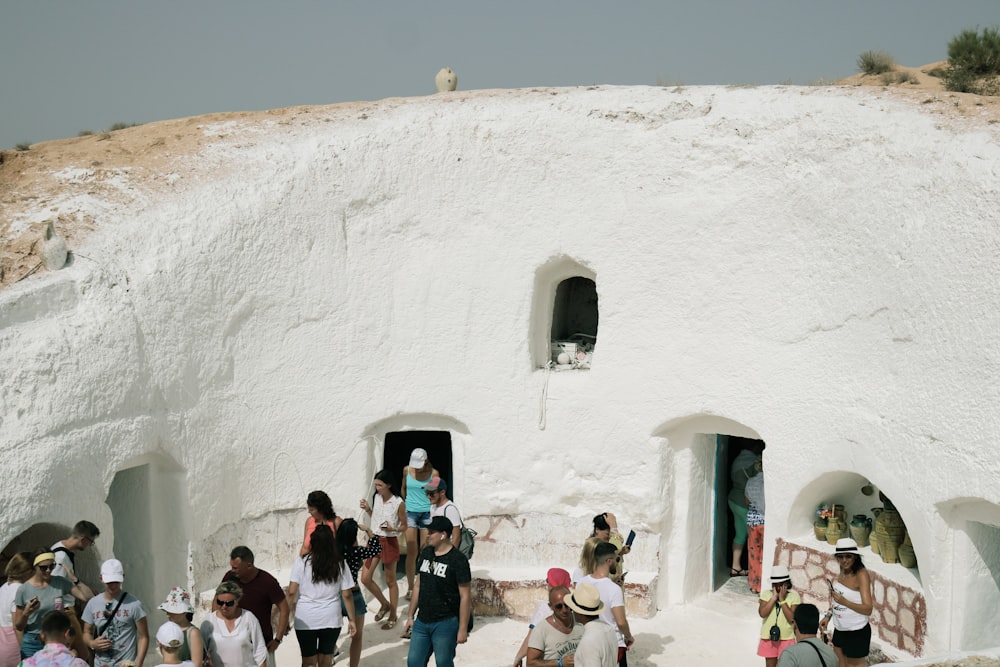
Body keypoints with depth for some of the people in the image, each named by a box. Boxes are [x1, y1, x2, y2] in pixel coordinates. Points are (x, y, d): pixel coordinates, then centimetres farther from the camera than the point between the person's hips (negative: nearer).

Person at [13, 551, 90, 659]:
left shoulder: (61, 583, -1)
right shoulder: (23, 589, -6)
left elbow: (87, 597, -11)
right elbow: (18, 627, 1)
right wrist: (26, 613, -19)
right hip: (32, 643, -1)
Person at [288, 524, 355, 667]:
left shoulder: (302, 561, -10)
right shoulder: (340, 563, -5)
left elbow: (292, 592, -12)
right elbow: (347, 595, -2)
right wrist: (352, 619, 7)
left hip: (305, 620, -2)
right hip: (331, 619, 2)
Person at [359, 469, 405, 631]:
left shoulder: (398, 503, -15)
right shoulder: (376, 498, 2)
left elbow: (404, 525, -7)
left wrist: (392, 529, -25)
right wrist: (368, 509, -2)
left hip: (389, 542, -6)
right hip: (374, 539, 6)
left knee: (390, 581, 8)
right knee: (365, 578, 5)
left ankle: (393, 616, 24)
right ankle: (385, 604, 29)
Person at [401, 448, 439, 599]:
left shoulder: (433, 473, -7)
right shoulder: (407, 470, 0)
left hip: (427, 513, -1)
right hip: (410, 512, 1)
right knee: (411, 552, 0)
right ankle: (410, 588, 9)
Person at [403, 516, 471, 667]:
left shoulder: (457, 560, -15)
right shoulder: (426, 553, 5)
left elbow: (465, 597, -13)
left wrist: (463, 629, -14)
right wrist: (411, 616, 14)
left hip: (445, 623, -6)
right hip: (422, 621, 6)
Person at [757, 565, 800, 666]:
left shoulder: (794, 596, -6)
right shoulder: (766, 594, -3)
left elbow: (792, 618, -16)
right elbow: (762, 613, -17)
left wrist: (782, 600, -17)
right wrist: (774, 597, -17)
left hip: (786, 639, -1)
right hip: (768, 638, 1)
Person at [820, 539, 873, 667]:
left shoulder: (861, 574, -19)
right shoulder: (842, 573, 3)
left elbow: (868, 610, -24)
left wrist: (844, 602, -37)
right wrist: (828, 616, 9)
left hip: (857, 632, -7)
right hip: (839, 630, 7)